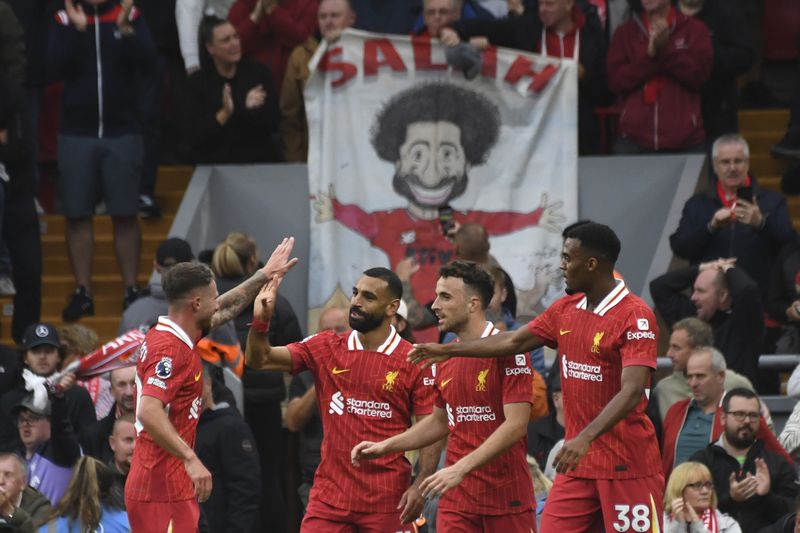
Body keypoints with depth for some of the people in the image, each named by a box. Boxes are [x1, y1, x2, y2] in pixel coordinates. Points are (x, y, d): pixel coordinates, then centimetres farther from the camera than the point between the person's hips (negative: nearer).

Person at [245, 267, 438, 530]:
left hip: (387, 499, -2)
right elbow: (260, 359, 2)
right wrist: (261, 321, -17)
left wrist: (420, 486, -15)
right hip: (330, 495, 2)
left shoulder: (413, 361, -3)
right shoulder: (325, 348, 6)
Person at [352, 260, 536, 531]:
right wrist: (384, 446, 14)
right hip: (456, 501, 5)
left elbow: (516, 425, -18)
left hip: (507, 498, -5)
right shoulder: (443, 359, 10)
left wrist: (460, 469, -23)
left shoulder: (508, 352, -11)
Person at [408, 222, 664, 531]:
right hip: (579, 461, 8)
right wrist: (449, 350, 25)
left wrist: (585, 437, -35)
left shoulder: (636, 316, -15)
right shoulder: (566, 310, 10)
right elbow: (515, 342, 21)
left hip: (626, 465, -8)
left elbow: (632, 392, -24)